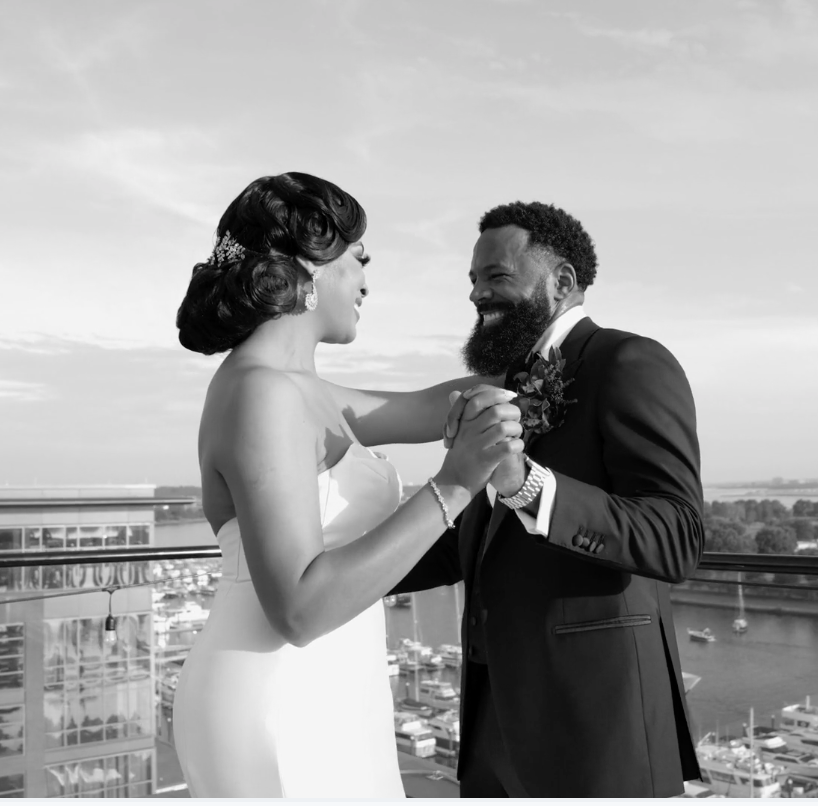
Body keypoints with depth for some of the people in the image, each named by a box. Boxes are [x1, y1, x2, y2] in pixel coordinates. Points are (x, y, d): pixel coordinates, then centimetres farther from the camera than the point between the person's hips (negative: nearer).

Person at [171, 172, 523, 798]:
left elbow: (427, 413, 18)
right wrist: (454, 486, -29)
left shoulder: (286, 388, 9)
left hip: (305, 706, 10)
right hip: (283, 720, -10)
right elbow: (299, 609, -27)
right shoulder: (261, 394, -21)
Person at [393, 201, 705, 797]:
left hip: (597, 717, -8)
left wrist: (524, 481, -35)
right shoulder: (518, 387, 16)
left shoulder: (631, 364, -9)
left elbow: (676, 541, -21)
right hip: (506, 714, 8)